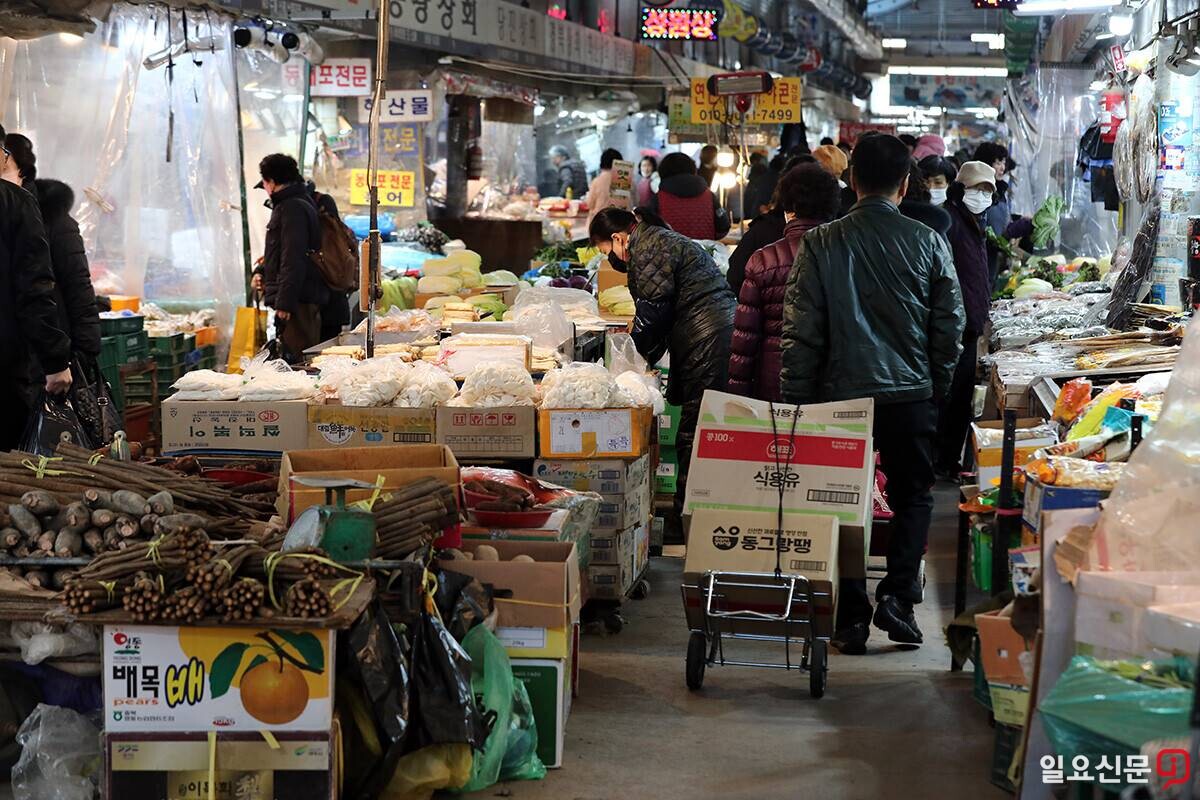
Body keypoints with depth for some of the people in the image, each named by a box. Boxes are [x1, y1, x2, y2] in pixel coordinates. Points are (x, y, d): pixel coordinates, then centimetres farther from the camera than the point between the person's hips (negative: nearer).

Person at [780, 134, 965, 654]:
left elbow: (802, 332, -6)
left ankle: (851, 618, 8)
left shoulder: (821, 245, -6)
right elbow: (949, 327, 2)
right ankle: (898, 595, 1)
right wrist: (937, 391, 16)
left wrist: (796, 400, 3)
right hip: (911, 396, 1)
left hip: (841, 396, 0)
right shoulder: (928, 244, -3)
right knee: (913, 497, 17)